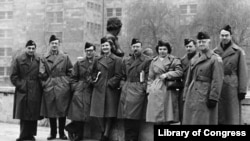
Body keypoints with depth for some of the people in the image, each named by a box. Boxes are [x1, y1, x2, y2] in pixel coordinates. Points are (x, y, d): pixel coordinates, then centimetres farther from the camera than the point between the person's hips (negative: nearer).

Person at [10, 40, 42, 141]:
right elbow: (13, 76, 1)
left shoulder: (39, 60, 8)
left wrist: (40, 86, -3)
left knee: (34, 114, 4)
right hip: (23, 91, -2)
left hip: (35, 92, 2)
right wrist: (20, 85, -8)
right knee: (23, 114, -1)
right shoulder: (19, 60, 2)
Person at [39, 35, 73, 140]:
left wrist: (67, 81, 0)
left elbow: (70, 71, 8)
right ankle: (53, 133, 14)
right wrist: (45, 83, -8)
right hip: (49, 88, 1)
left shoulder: (65, 57, 6)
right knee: (51, 111, 4)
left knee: (62, 110, 1)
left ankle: (62, 132, 11)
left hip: (63, 87, -1)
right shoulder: (44, 59, 7)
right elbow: (42, 73, 1)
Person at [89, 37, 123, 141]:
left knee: (109, 113, -3)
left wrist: (110, 83, -14)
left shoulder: (116, 60, -2)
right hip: (99, 89, 4)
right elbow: (93, 72, 22)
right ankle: (105, 131, 17)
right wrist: (95, 80, 5)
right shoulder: (97, 60, 13)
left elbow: (118, 76, -7)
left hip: (111, 89, -4)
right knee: (102, 112, 5)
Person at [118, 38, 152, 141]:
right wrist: (122, 85, 5)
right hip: (126, 91, 5)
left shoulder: (147, 60, 1)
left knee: (134, 117, -8)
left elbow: (148, 77, -4)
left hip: (138, 90, -5)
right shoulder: (126, 61, 18)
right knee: (126, 117, 3)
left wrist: (145, 88, -14)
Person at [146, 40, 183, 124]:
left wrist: (167, 74, -12)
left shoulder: (174, 60, 5)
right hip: (156, 91, 2)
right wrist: (149, 91, 6)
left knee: (167, 119, -2)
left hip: (169, 91, -2)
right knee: (157, 119, -1)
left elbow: (180, 72, -5)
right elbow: (150, 78, 15)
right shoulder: (154, 62, 14)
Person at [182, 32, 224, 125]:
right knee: (190, 120, 6)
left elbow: (217, 80, -11)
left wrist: (213, 98, -17)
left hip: (206, 95, -6)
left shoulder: (215, 59, -5)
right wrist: (185, 97, 13)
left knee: (205, 121, -5)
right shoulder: (194, 60, 15)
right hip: (192, 96, 6)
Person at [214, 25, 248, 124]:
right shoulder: (215, 52, 10)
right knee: (218, 117, 5)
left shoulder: (238, 51, 0)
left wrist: (242, 90, -8)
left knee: (232, 116, -2)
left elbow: (242, 72, -2)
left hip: (232, 87, -3)